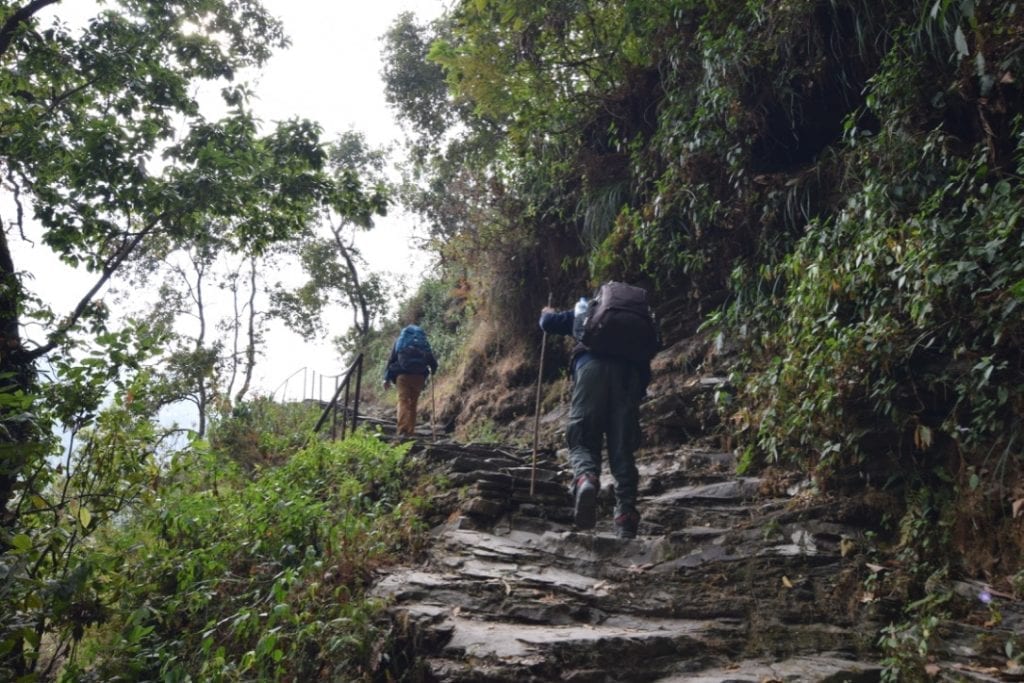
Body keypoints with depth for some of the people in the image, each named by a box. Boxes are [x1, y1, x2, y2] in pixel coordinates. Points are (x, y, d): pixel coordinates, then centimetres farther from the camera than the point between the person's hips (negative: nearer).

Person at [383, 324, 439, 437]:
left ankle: (402, 431, -25)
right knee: (413, 404, 11)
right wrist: (431, 372, 35)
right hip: (419, 376, 2)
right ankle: (410, 432, 8)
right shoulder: (424, 343, 19)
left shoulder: (399, 340, 16)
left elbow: (391, 360, 9)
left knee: (403, 401, -7)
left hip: (403, 375, -2)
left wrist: (387, 378, 10)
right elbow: (433, 363, 14)